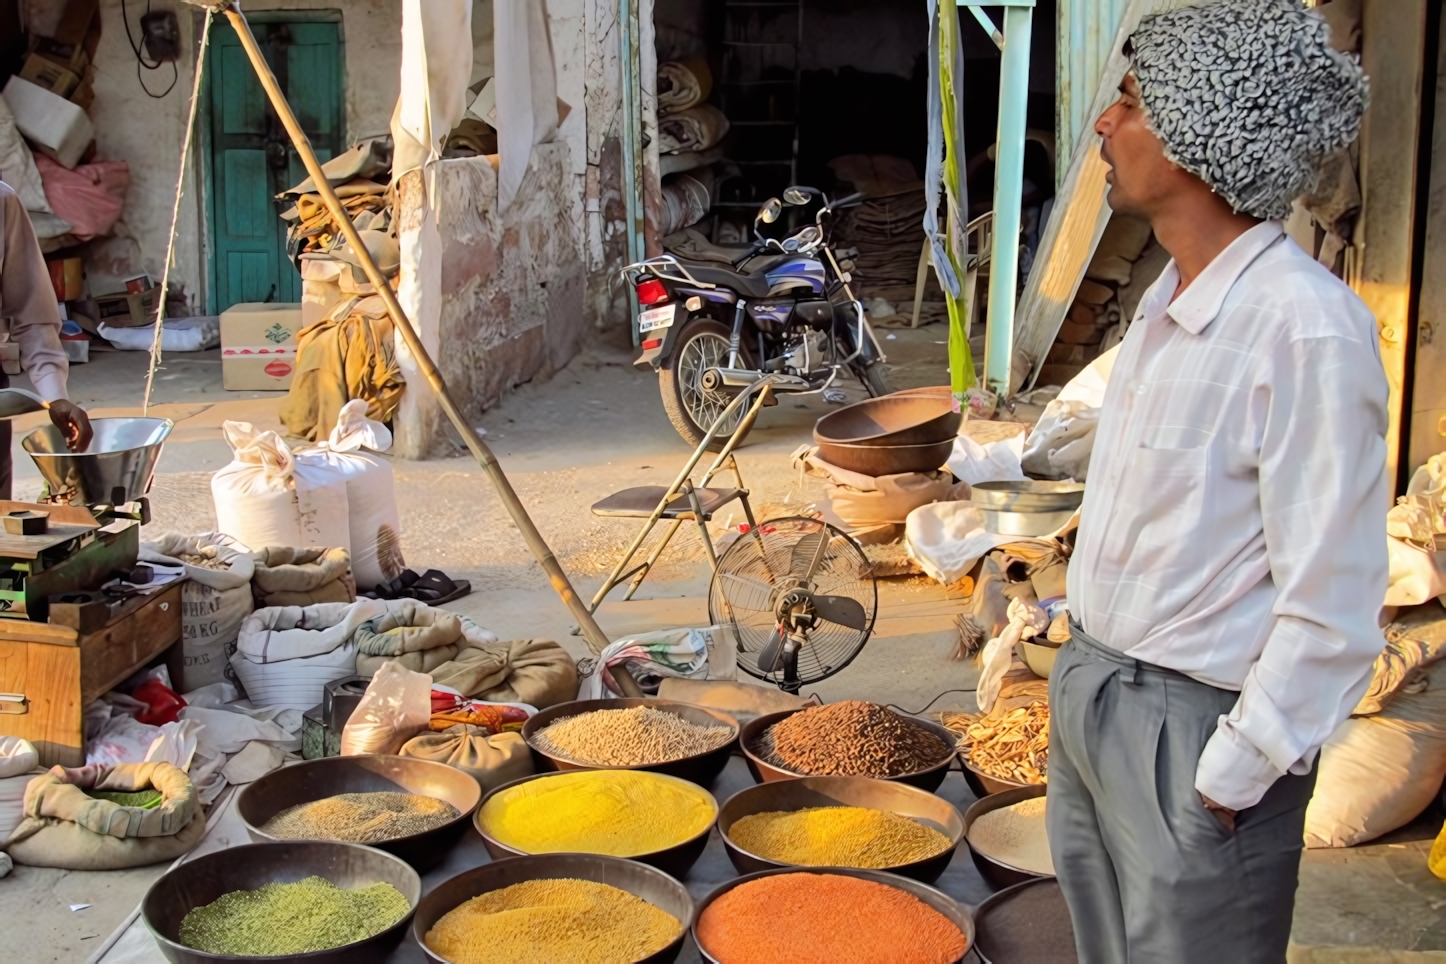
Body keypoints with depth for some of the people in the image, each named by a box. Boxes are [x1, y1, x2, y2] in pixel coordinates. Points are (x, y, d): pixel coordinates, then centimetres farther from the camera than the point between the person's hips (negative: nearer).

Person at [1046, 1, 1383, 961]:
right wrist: (1085, 661, 16)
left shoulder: (1307, 327, -23)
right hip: (1091, 690, 8)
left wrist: (1230, 780, -18)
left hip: (1193, 728, -8)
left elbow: (1333, 608, -22)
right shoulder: (1172, 300, 5)